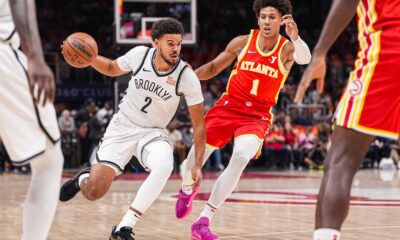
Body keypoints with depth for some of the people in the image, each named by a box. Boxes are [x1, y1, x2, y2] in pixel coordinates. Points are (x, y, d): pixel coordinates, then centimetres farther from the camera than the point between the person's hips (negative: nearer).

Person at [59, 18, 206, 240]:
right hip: (122, 128, 1)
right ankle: (83, 179, 32)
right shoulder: (139, 55, -12)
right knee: (93, 193, -10)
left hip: (153, 133, -1)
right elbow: (112, 69, 11)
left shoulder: (187, 77, -17)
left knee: (164, 166, -37)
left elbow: (198, 124, -9)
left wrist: (198, 165, -12)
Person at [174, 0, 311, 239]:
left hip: (257, 116, -2)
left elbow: (305, 59, -32)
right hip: (228, 106, 2)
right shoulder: (243, 42, -2)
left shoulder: (287, 49, -8)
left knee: (241, 157, -29)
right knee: (193, 161, 0)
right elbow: (213, 68, 10)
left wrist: (296, 38, -53)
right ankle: (188, 189, 41)